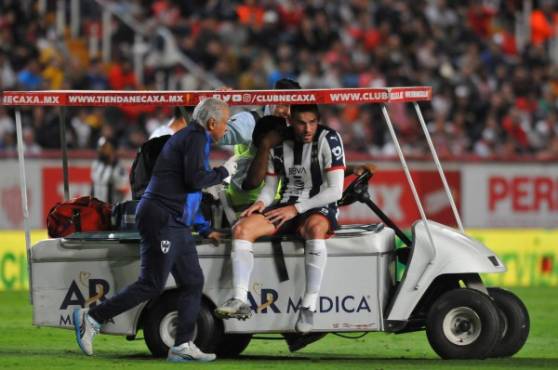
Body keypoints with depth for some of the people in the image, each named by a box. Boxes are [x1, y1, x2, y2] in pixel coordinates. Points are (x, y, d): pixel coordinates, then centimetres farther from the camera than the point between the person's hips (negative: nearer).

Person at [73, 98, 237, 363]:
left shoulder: (192, 137, 21)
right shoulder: (195, 138, -10)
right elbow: (195, 179, -21)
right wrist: (223, 172, -8)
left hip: (176, 224, 11)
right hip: (162, 220, -11)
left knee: (193, 282, 6)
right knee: (152, 285, -10)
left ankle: (183, 346, 5)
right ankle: (91, 319, -6)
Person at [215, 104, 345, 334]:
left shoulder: (328, 140, -9)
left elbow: (335, 191, -13)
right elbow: (270, 186, 15)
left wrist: (296, 209, -18)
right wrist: (261, 202, -8)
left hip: (319, 210, -5)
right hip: (286, 209, 5)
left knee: (315, 228, -41)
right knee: (242, 228, -18)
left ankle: (309, 306, -41)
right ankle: (240, 300, -27)